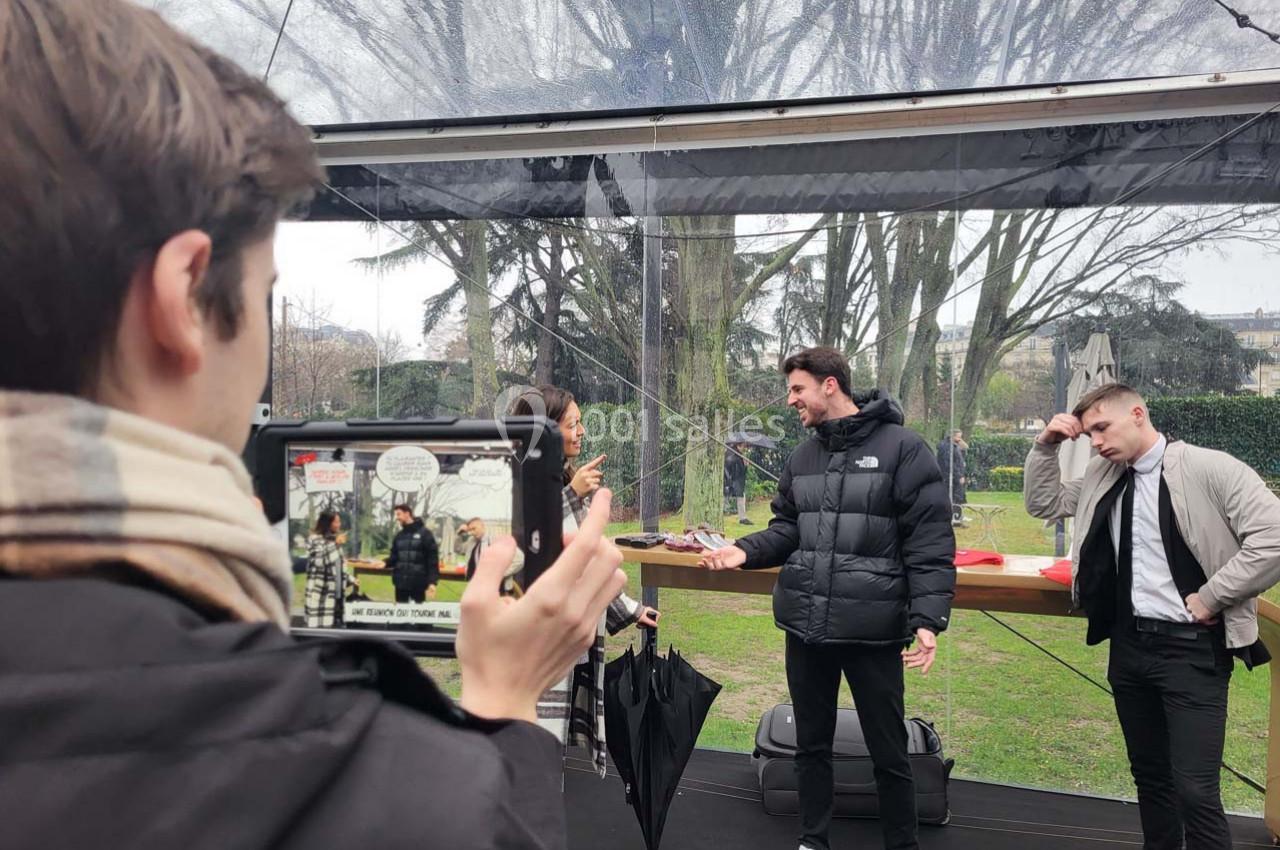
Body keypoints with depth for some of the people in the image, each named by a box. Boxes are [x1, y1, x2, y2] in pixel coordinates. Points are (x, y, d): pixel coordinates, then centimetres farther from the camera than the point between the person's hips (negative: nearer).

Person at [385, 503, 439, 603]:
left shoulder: (424, 534, -5)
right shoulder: (399, 535, 12)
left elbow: (433, 559, -9)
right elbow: (394, 557, 15)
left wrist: (432, 581, -15)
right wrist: (385, 563, -8)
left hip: (418, 583, -5)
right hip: (401, 582, 5)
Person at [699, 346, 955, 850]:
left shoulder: (902, 448, -9)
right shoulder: (802, 457, 9)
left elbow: (930, 543, -12)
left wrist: (928, 618, -19)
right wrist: (746, 551, -5)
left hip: (873, 628, -5)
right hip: (805, 624, 5)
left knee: (888, 751, 11)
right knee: (811, 743, 18)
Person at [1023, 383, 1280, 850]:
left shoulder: (1210, 468, -12)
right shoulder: (1103, 477, 8)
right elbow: (1043, 503, 17)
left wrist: (1210, 598, -15)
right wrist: (1046, 447, 3)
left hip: (1191, 648, -6)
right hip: (1128, 645, 7)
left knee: (1195, 790, -7)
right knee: (1149, 774, 19)